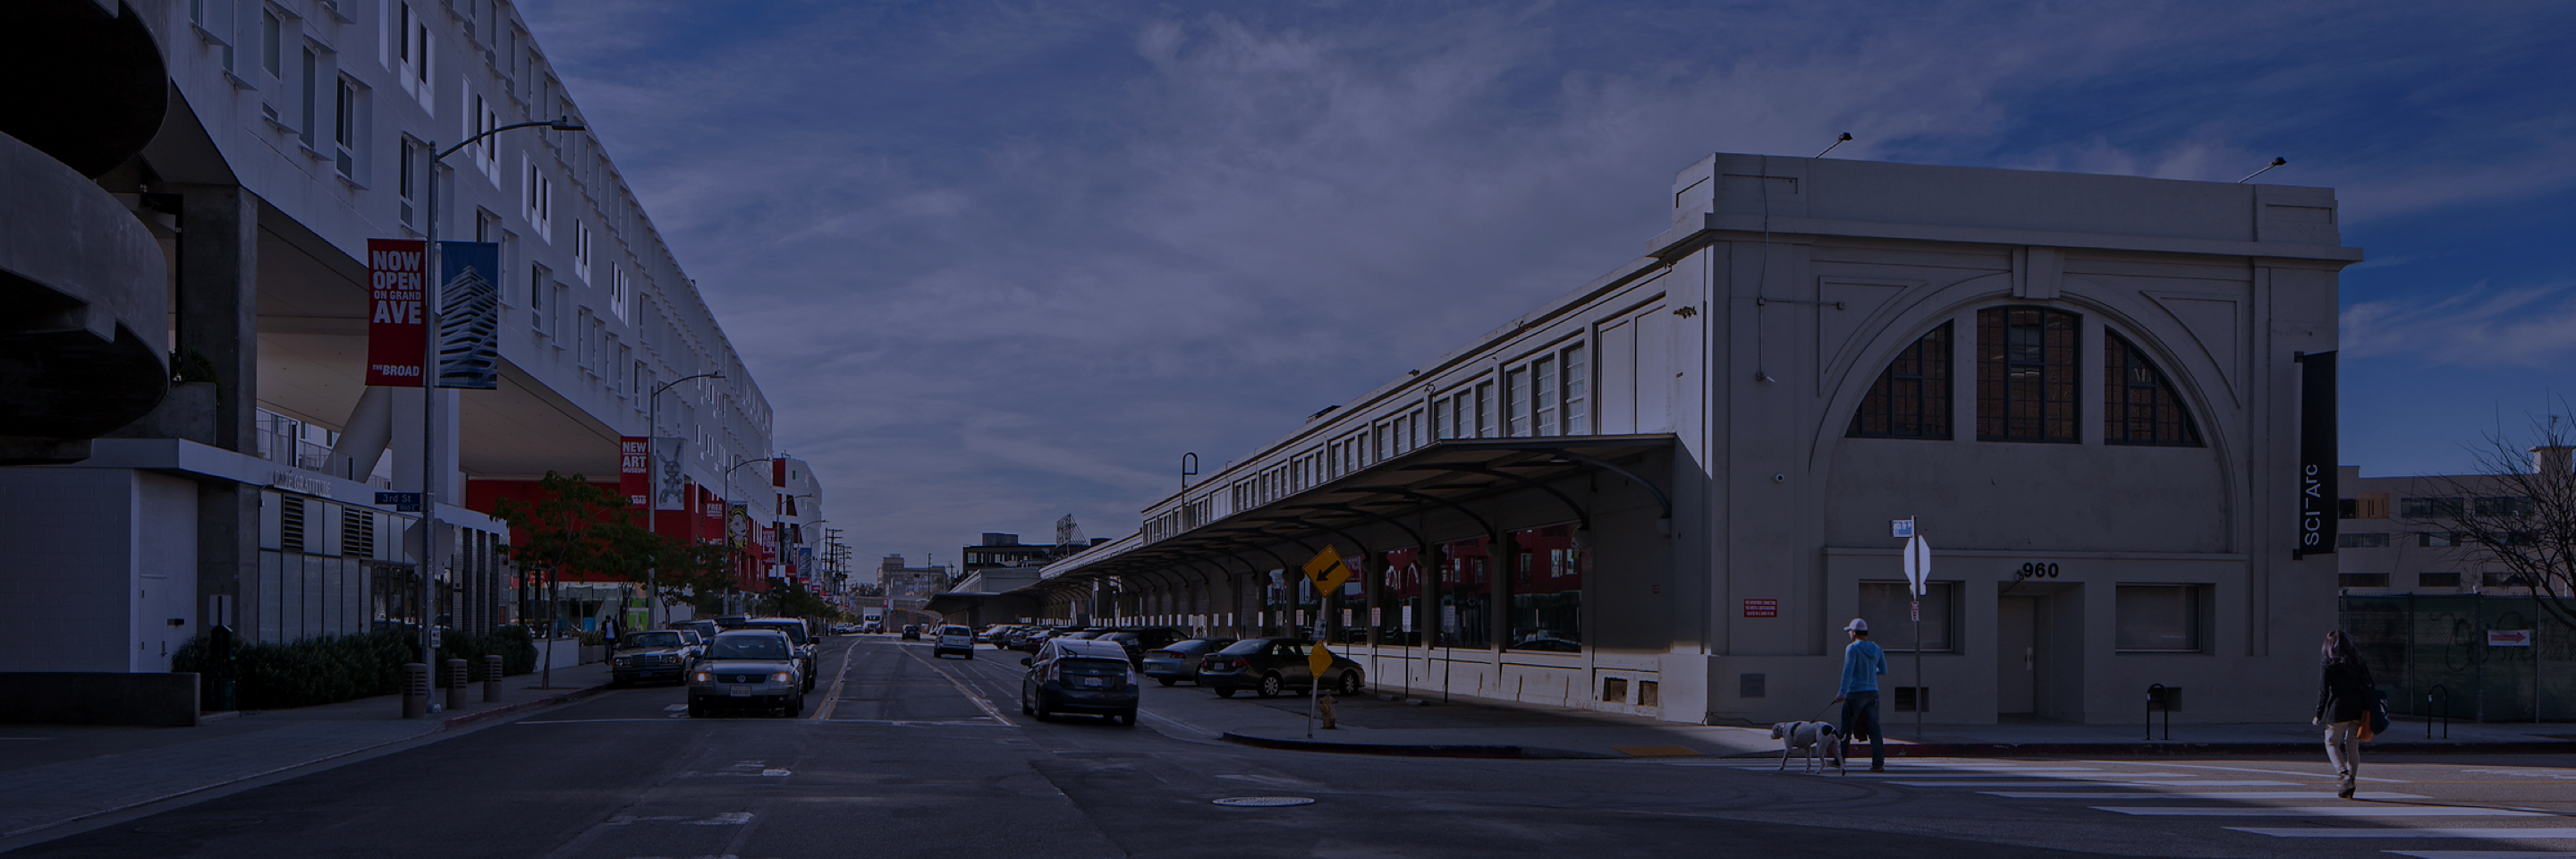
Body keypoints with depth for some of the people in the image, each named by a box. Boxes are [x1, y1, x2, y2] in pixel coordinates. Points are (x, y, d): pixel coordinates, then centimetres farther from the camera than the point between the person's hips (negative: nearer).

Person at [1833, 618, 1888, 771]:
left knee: (1846, 727, 5)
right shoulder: (1876, 649, 9)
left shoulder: (1853, 648, -9)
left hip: (1855, 693, -5)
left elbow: (1848, 671, -18)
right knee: (1874, 728, 3)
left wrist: (1842, 692, -21)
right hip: (1873, 693, 5)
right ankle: (1878, 763, -3)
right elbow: (1883, 670, 18)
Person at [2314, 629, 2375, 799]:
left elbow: (2324, 692, -6)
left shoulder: (2328, 665, -5)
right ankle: (2351, 777, 8)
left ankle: (2343, 772, -11)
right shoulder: (2357, 662, 7)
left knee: (2332, 742, 8)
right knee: (2353, 746, 11)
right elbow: (2366, 686, 4)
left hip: (2338, 709, -4)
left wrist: (2318, 715, 0)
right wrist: (2367, 708, 7)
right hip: (2358, 709, 4)